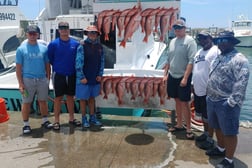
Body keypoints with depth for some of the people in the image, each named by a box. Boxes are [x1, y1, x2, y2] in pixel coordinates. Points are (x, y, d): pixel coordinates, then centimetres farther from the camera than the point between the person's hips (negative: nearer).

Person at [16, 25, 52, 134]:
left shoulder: (43, 48, 3)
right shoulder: (21, 49, -3)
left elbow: (47, 65, 9)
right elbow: (18, 67, -3)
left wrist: (48, 79, 5)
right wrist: (20, 83, -8)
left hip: (42, 79, 3)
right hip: (27, 80, -2)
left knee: (43, 101, 13)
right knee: (26, 102, 6)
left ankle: (45, 121, 28)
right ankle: (26, 124, 18)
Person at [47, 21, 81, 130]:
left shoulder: (75, 44, -2)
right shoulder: (53, 44, -7)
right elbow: (49, 58, 2)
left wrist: (73, 67, 5)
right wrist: (57, 66, 8)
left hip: (71, 75, 2)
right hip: (58, 75, -2)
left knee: (70, 97, 13)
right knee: (58, 98, 4)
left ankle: (71, 118, 25)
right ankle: (56, 121, 13)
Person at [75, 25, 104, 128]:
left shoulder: (99, 47, 6)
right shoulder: (82, 47, -10)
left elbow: (102, 62, 10)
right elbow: (78, 63, -13)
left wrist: (100, 75, 2)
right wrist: (82, 77, -15)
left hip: (95, 79, 5)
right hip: (84, 79, -5)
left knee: (92, 98, 16)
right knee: (83, 99, 7)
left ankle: (92, 117, 28)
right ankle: (84, 119, 19)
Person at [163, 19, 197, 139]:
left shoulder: (190, 41, -10)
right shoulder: (172, 41, 12)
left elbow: (191, 61, -17)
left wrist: (185, 78, -21)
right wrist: (165, 74, 14)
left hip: (183, 77, -6)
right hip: (172, 76, 7)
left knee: (184, 102, -2)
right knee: (177, 101, 14)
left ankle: (188, 129, 10)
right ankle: (179, 125, 27)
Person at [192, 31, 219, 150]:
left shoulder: (215, 51, -14)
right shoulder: (199, 52, 14)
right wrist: (193, 84, 19)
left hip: (208, 90, -8)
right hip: (198, 90, 9)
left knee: (208, 116, 3)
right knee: (202, 114, 20)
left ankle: (210, 139, 18)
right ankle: (205, 133, 37)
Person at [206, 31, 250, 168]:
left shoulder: (239, 59, -15)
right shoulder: (219, 57, 14)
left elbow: (241, 83, -22)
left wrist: (231, 102, -24)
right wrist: (209, 96, 17)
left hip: (226, 103, -9)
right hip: (212, 100, 9)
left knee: (229, 132, 4)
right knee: (217, 127, 23)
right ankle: (221, 149, 43)